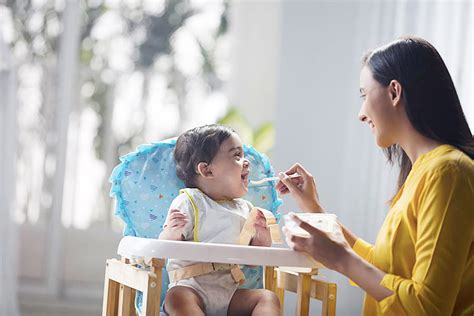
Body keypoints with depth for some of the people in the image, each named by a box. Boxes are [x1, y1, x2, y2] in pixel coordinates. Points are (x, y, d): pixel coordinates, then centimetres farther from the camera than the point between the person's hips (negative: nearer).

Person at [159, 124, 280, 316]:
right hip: (191, 287, -5)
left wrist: (263, 239, 0)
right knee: (178, 298, -35)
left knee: (268, 298, -15)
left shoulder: (245, 209, 15)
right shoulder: (188, 202, -2)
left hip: (230, 291, 5)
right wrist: (171, 233, -29)